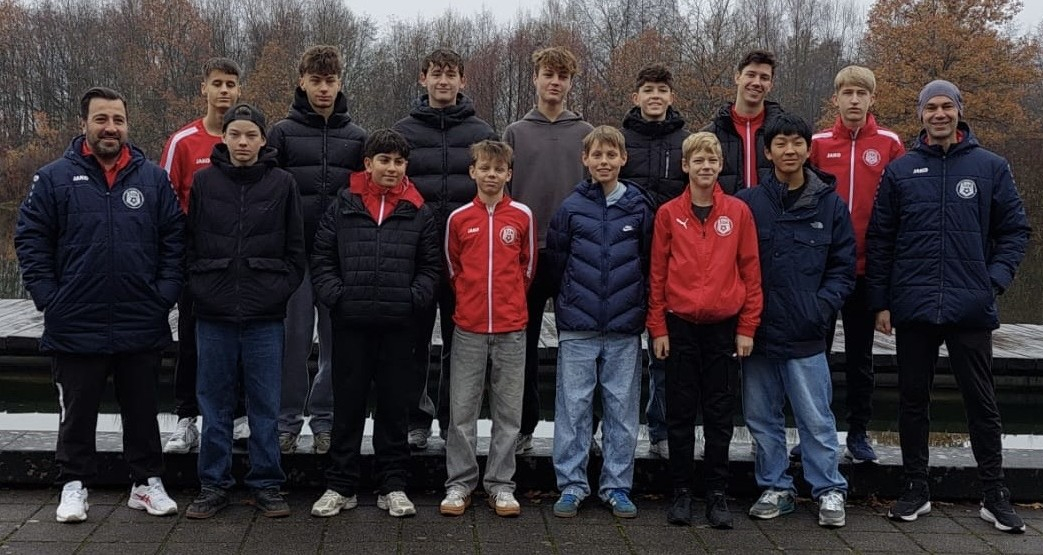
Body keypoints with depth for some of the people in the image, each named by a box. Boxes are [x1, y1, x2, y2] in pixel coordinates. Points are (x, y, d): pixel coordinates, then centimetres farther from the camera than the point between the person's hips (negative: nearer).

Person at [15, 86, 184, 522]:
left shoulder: (153, 178, 4)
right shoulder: (54, 178, 0)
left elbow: (174, 239, 6)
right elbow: (30, 240, 1)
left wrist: (165, 293, -2)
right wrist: (48, 297, -7)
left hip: (142, 325, 1)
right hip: (76, 326, -1)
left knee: (142, 409, 12)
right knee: (77, 412, 11)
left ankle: (147, 482, 25)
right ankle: (74, 484, 25)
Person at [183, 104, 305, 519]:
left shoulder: (282, 184, 2)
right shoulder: (204, 181, 5)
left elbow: (296, 250, 5)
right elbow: (189, 242, 9)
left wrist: (280, 289, -4)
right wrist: (198, 286, 0)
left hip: (265, 315, -1)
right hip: (213, 313, 1)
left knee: (265, 405, 6)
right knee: (214, 403, 8)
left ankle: (266, 485, 17)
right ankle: (213, 485, 19)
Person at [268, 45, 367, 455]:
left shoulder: (357, 138, 10)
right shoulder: (282, 133, 5)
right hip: (294, 253, -2)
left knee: (337, 341, 5)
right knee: (294, 339, 2)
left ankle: (325, 421, 16)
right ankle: (288, 421, 12)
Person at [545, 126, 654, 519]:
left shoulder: (640, 207, 2)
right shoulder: (571, 208, 1)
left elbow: (650, 263, 6)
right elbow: (556, 262, 7)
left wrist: (637, 304, 5)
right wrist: (572, 300, 8)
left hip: (625, 328, 1)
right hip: (577, 327, 0)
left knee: (622, 409, 7)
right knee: (573, 406, 4)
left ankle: (617, 485, 19)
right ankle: (572, 484, 15)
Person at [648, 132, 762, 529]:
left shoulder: (738, 212, 3)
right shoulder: (669, 213, 2)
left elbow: (750, 271, 3)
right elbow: (657, 274, 3)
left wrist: (747, 327, 0)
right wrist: (658, 327, -1)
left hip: (724, 327, 0)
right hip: (680, 326, 0)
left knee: (720, 415, 6)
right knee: (680, 413, 6)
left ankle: (717, 494, 15)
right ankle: (681, 492, 16)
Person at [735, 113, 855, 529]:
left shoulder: (830, 205, 4)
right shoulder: (747, 203, 1)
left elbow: (843, 268, 6)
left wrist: (822, 306, -8)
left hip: (806, 336, -1)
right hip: (757, 331, 1)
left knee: (816, 419, 2)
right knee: (762, 418, 11)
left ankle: (829, 491, 17)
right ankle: (775, 488, 25)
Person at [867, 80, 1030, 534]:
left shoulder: (990, 167, 4)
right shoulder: (900, 171, 5)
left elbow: (1015, 230, 7)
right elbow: (879, 241, 6)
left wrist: (996, 279, -7)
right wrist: (881, 302, 2)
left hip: (971, 310, -1)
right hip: (912, 309, 1)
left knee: (981, 402, 6)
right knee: (913, 400, 9)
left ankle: (995, 495, 18)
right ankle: (916, 489, 22)